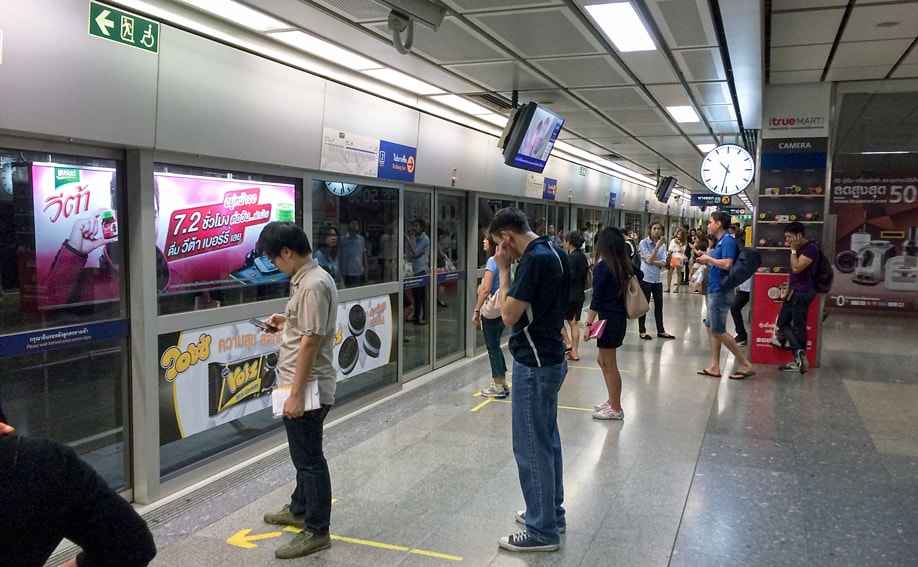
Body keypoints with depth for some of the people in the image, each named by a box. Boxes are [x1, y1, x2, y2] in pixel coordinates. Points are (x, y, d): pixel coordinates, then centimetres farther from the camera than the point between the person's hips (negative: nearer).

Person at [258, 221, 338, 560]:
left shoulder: (313, 285, -22)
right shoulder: (309, 278, 10)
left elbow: (310, 341, -25)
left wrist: (296, 394, -23)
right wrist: (286, 323, 12)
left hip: (307, 389, -10)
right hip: (304, 386, 10)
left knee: (309, 458, 2)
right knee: (303, 454, 24)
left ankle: (316, 531, 14)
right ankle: (299, 510, 42)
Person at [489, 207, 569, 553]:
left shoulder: (534, 259, -22)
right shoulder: (556, 252, 8)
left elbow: (509, 315, -19)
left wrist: (504, 270, -13)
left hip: (534, 364, -10)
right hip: (551, 358, 10)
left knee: (531, 447, -1)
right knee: (547, 439, 19)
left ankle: (542, 531, 10)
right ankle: (552, 512, 32)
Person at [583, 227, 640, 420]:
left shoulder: (602, 266, -15)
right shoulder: (624, 265, 6)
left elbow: (597, 299, -18)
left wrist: (589, 324, -16)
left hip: (609, 319, -8)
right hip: (620, 317, 8)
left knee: (609, 365, 2)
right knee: (603, 360, 20)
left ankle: (615, 409, 11)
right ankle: (612, 401, 28)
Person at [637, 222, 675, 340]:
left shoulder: (662, 244, 6)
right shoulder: (643, 243, -8)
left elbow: (663, 263, -2)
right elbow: (649, 260, -17)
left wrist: (650, 261, -15)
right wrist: (657, 246, -23)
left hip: (657, 279, 5)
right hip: (646, 278, -5)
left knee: (659, 305, 11)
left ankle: (661, 331, 20)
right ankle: (642, 331, 12)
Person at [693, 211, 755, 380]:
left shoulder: (728, 241, -14)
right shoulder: (720, 242, 15)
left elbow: (727, 264, -27)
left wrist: (709, 259, -15)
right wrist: (707, 261, 9)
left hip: (720, 292, -10)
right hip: (714, 290, 10)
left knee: (718, 331, -6)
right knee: (711, 328, 11)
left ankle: (746, 365, 1)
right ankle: (714, 367, 16)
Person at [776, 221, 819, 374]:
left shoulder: (811, 248, -14)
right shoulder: (798, 249, 16)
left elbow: (796, 268, -22)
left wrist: (793, 250, -13)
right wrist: (787, 291, 18)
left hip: (802, 293, -10)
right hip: (793, 292, 10)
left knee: (798, 326, -5)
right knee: (782, 322, 7)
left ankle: (799, 361, 1)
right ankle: (799, 353, 5)